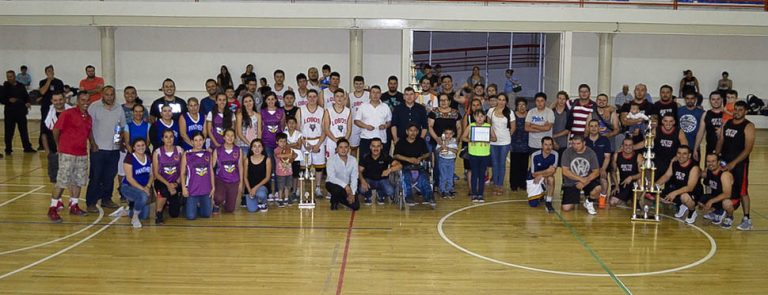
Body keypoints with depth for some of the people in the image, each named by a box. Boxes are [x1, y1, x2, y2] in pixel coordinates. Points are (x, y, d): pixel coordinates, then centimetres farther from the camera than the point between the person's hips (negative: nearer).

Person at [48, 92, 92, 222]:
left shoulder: (88, 118, 10)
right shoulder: (68, 114, -10)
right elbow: (56, 129, -7)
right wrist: (58, 145, 4)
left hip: (82, 154, 7)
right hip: (67, 154, -7)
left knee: (78, 181, 13)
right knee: (62, 182, -6)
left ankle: (74, 206, 26)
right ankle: (52, 209, 1)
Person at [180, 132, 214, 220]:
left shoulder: (208, 154, 7)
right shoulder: (186, 154, -3)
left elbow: (211, 171, 10)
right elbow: (182, 173, -1)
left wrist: (213, 187, 6)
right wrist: (184, 188, -10)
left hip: (206, 189, 3)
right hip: (192, 189, -3)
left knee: (206, 214, 3)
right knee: (191, 216, -5)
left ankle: (198, 207, 35)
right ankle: (187, 205, 28)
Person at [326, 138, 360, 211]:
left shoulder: (353, 160, -7)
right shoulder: (332, 159, -18)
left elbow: (354, 178, -8)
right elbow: (331, 177, -27)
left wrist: (352, 193, -18)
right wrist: (345, 185, -38)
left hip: (347, 186, 4)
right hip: (333, 184, -4)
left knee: (356, 206, -12)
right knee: (338, 189, -39)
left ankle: (339, 199, 19)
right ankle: (334, 201, -1)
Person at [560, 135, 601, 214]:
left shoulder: (590, 153, -6)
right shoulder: (567, 152, -10)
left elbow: (596, 172, -6)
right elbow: (565, 171, -13)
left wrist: (585, 181, -21)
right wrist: (581, 179, -21)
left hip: (587, 180, 1)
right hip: (570, 183, -1)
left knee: (598, 188, -31)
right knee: (566, 208, -15)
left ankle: (589, 202, 3)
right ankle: (575, 199, 23)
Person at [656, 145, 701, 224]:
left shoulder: (694, 167, -24)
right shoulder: (674, 163, -4)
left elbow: (690, 187, -31)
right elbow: (666, 176, 5)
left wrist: (675, 193, -44)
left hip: (693, 193, -7)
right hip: (678, 191, 7)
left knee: (684, 197, -40)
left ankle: (692, 212, -4)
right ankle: (681, 205, 18)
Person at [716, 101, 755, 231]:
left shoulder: (748, 126, -10)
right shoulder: (726, 124, 9)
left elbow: (748, 149, -16)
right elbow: (720, 141, 12)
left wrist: (734, 163, -21)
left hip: (740, 163, -6)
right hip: (725, 162, 6)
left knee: (742, 191, -6)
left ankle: (747, 220, -3)